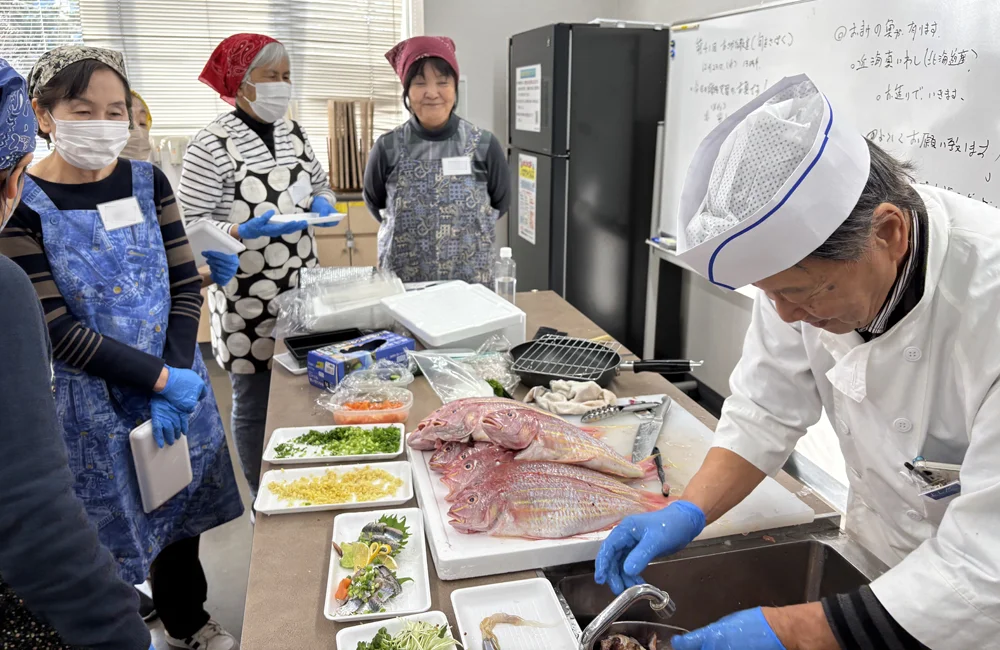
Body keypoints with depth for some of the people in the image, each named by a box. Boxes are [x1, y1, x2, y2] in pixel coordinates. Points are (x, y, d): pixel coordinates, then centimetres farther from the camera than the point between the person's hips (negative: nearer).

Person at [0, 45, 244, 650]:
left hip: (176, 384, 4)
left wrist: (175, 377, -12)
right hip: (90, 405, -4)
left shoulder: (147, 182, 0)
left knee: (180, 512, 19)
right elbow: (53, 328, -16)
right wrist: (161, 378, -19)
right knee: (109, 531, 11)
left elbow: (185, 285, -1)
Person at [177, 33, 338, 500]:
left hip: (301, 288, 6)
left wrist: (320, 203, -2)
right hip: (247, 301, -5)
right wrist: (241, 232, -28)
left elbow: (321, 186, 20)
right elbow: (187, 222, -12)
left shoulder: (293, 133, 7)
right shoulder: (212, 145, -13)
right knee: (255, 402, 7)